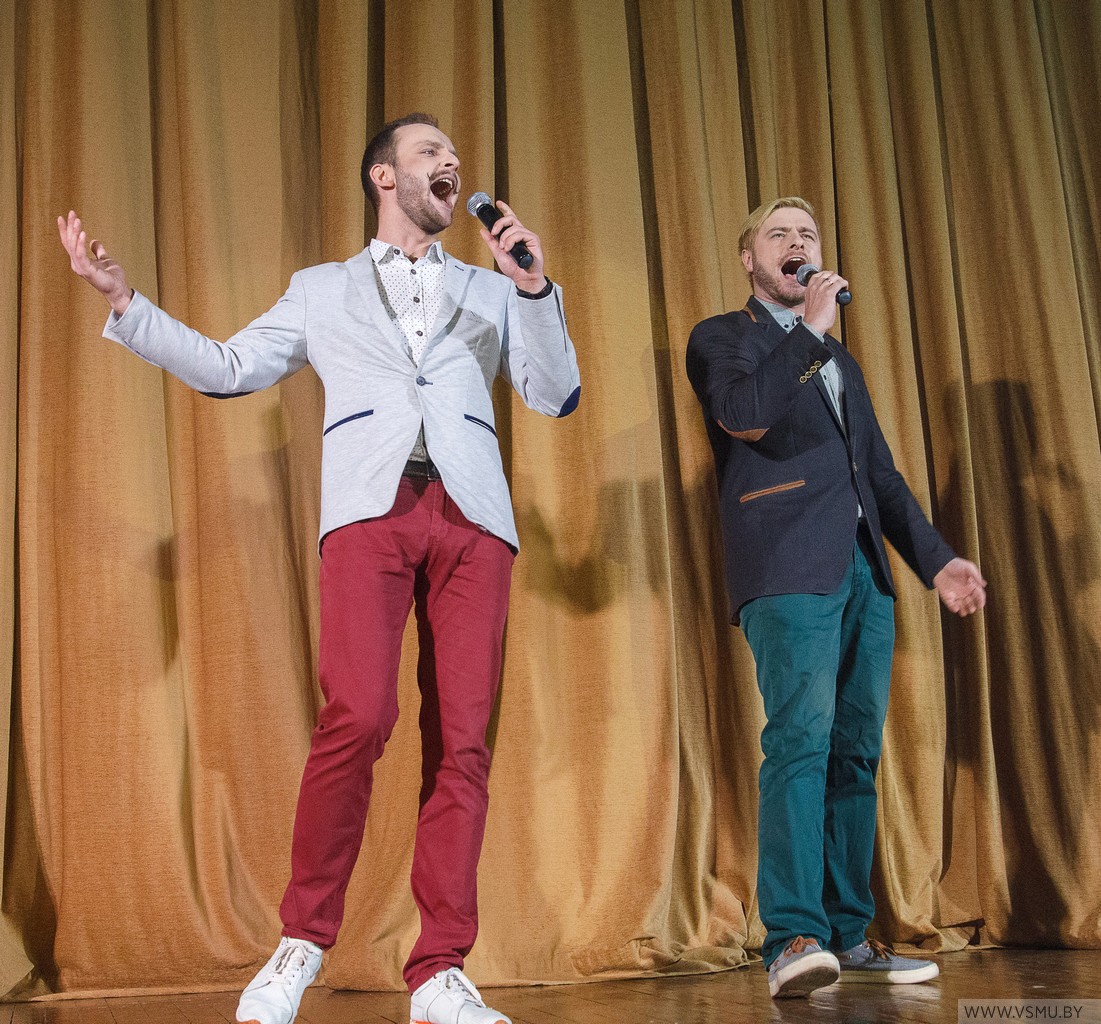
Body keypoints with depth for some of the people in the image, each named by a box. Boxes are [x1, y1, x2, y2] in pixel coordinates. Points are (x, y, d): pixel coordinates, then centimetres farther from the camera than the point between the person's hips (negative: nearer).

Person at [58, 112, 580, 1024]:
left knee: (462, 740, -6)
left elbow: (557, 397, 15)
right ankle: (302, 944, -3)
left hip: (473, 516, 2)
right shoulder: (322, 290, 25)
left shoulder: (489, 291, 26)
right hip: (369, 508, -2)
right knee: (358, 718, -21)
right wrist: (124, 299, 12)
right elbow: (227, 368, 19)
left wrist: (537, 288, 2)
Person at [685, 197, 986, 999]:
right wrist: (808, 330, -5)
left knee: (856, 752, 3)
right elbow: (745, 414, -13)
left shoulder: (838, 358, 28)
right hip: (788, 569, -6)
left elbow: (882, 474, 24)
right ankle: (794, 938, -20)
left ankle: (848, 935, 7)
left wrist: (934, 557, 15)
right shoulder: (721, 338, 9)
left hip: (863, 570, 7)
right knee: (801, 740, -18)